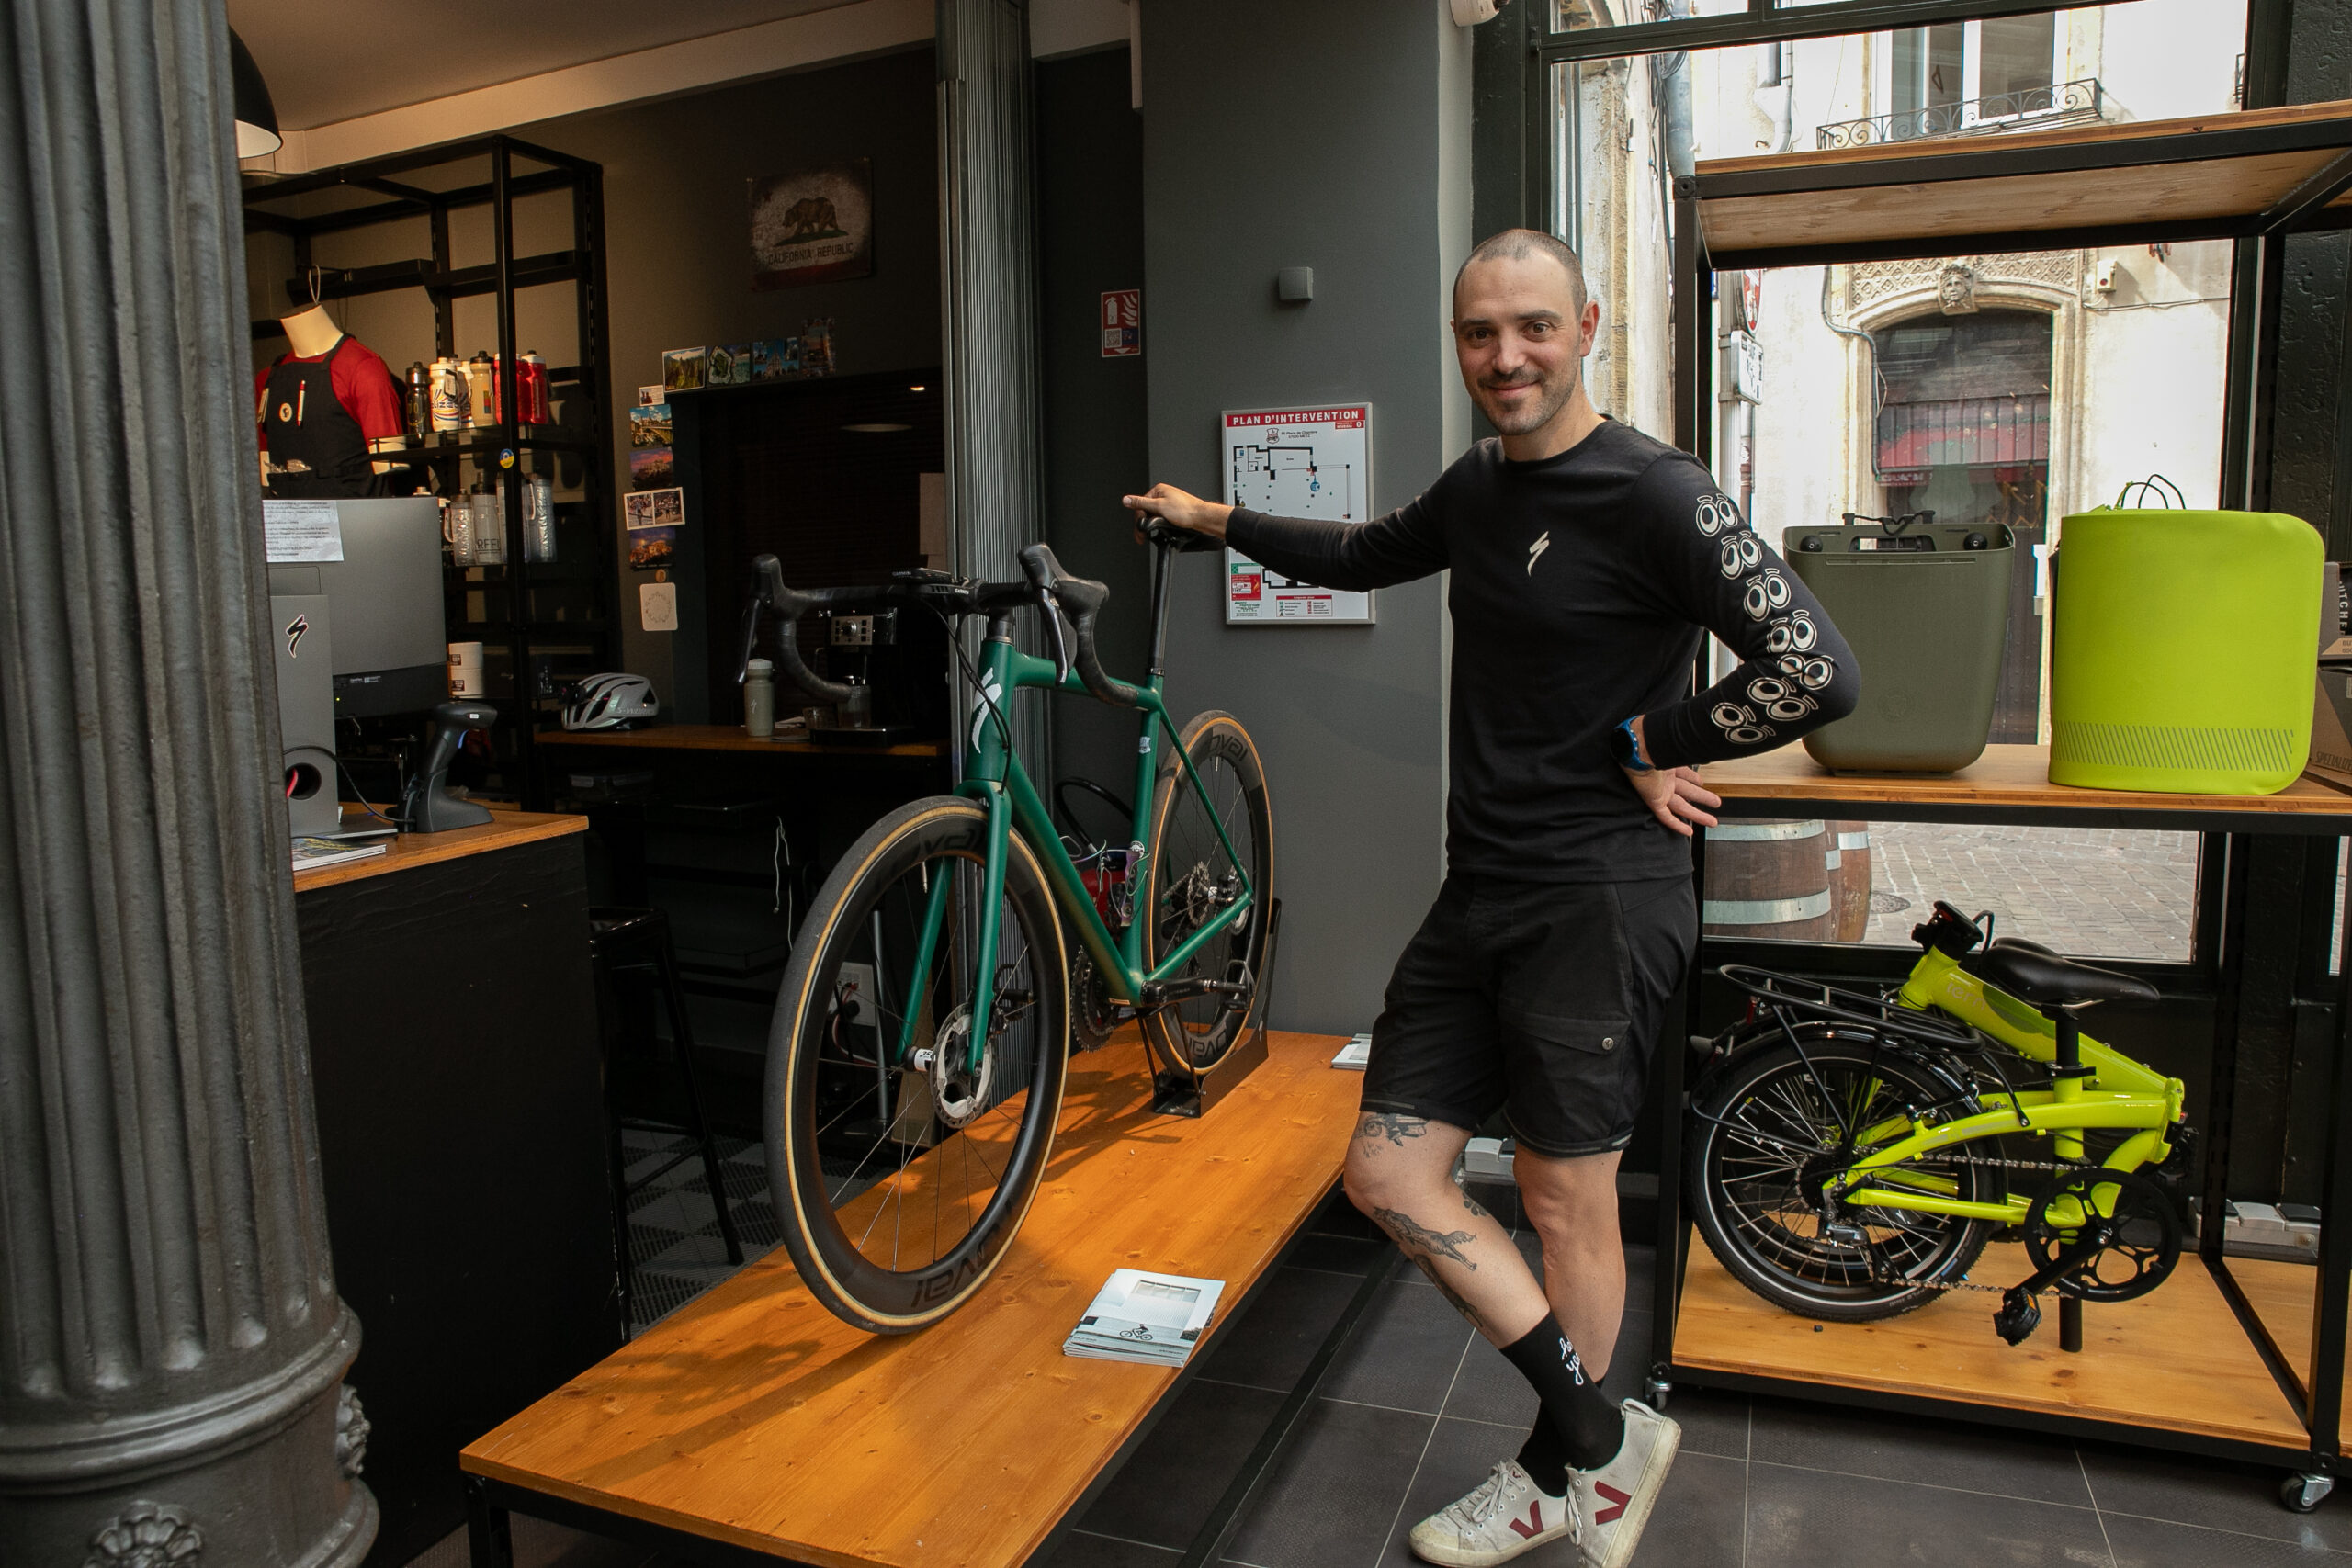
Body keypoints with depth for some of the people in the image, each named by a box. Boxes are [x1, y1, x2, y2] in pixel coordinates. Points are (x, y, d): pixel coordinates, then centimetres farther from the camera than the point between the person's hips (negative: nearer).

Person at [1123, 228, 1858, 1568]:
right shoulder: (1477, 487, 13)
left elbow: (1819, 671, -21)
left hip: (1599, 898, -8)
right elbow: (1370, 555, 33)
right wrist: (1217, 520, 35)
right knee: (1390, 1170, 6)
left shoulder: (1652, 493, -13)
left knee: (1565, 1197, 4)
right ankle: (1601, 1438, 21)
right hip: (1480, 891, 8)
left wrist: (1648, 739, -11)